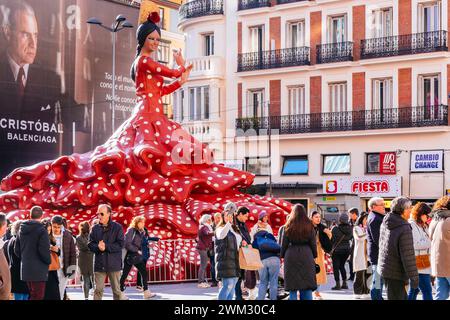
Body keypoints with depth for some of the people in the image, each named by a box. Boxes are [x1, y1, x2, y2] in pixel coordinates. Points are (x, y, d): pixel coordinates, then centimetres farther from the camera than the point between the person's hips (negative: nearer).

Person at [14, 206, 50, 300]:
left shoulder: (22, 230, 10)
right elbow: (44, 250, -19)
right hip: (38, 270, -8)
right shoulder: (41, 230, -15)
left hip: (25, 269, 8)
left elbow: (16, 250, 13)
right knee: (38, 296, -4)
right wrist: (48, 261, -3)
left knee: (33, 295, 18)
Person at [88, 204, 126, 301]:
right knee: (98, 290, 4)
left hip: (113, 264, -3)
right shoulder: (95, 228, 8)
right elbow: (90, 244, 4)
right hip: (99, 264, 3)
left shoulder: (117, 227, -3)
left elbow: (120, 245, -10)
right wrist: (98, 247, -17)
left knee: (117, 290, 4)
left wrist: (106, 246, -18)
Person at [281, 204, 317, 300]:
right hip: (306, 256, 1)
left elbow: (284, 243, 2)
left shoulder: (289, 226, -2)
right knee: (307, 287, 6)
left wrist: (283, 255, 13)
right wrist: (314, 255, 15)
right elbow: (313, 243, 4)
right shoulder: (309, 226, 0)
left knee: (292, 288, 5)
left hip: (291, 256, -1)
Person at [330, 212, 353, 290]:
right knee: (342, 266, 19)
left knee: (336, 267, 4)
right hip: (347, 249, 5)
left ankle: (338, 284, 2)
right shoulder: (350, 228, -6)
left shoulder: (335, 229, -17)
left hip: (337, 250, -5)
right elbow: (351, 237, 7)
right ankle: (344, 283, 18)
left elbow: (332, 239, -11)